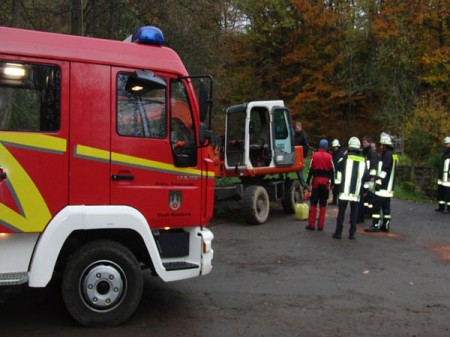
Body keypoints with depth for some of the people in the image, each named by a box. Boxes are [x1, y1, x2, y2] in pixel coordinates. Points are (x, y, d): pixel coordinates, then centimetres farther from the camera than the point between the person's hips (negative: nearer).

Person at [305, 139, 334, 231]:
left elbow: (311, 170, -2)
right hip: (325, 182, 1)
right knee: (323, 204, 7)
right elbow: (332, 171, -1)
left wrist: (308, 181, 3)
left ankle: (311, 224, 3)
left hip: (316, 181, -1)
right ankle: (320, 225, 8)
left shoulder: (314, 155, -2)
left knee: (313, 203, 5)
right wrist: (332, 182, 5)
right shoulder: (329, 157, -1)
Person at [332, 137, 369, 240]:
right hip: (356, 191, 3)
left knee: (341, 211, 3)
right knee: (354, 212, 9)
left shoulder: (347, 156, -2)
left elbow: (338, 168, 7)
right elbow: (366, 175, 8)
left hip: (345, 189, -3)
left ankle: (338, 232, 5)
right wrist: (365, 188, 16)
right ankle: (352, 233, 9)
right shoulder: (363, 159, 8)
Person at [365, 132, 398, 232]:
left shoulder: (387, 155, -13)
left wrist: (378, 181, -22)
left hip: (383, 186, -10)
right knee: (386, 206, 11)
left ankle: (375, 225, -10)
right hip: (389, 187, 10)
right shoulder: (393, 155, 18)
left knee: (377, 205, -9)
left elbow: (384, 170, -21)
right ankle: (386, 225, 15)